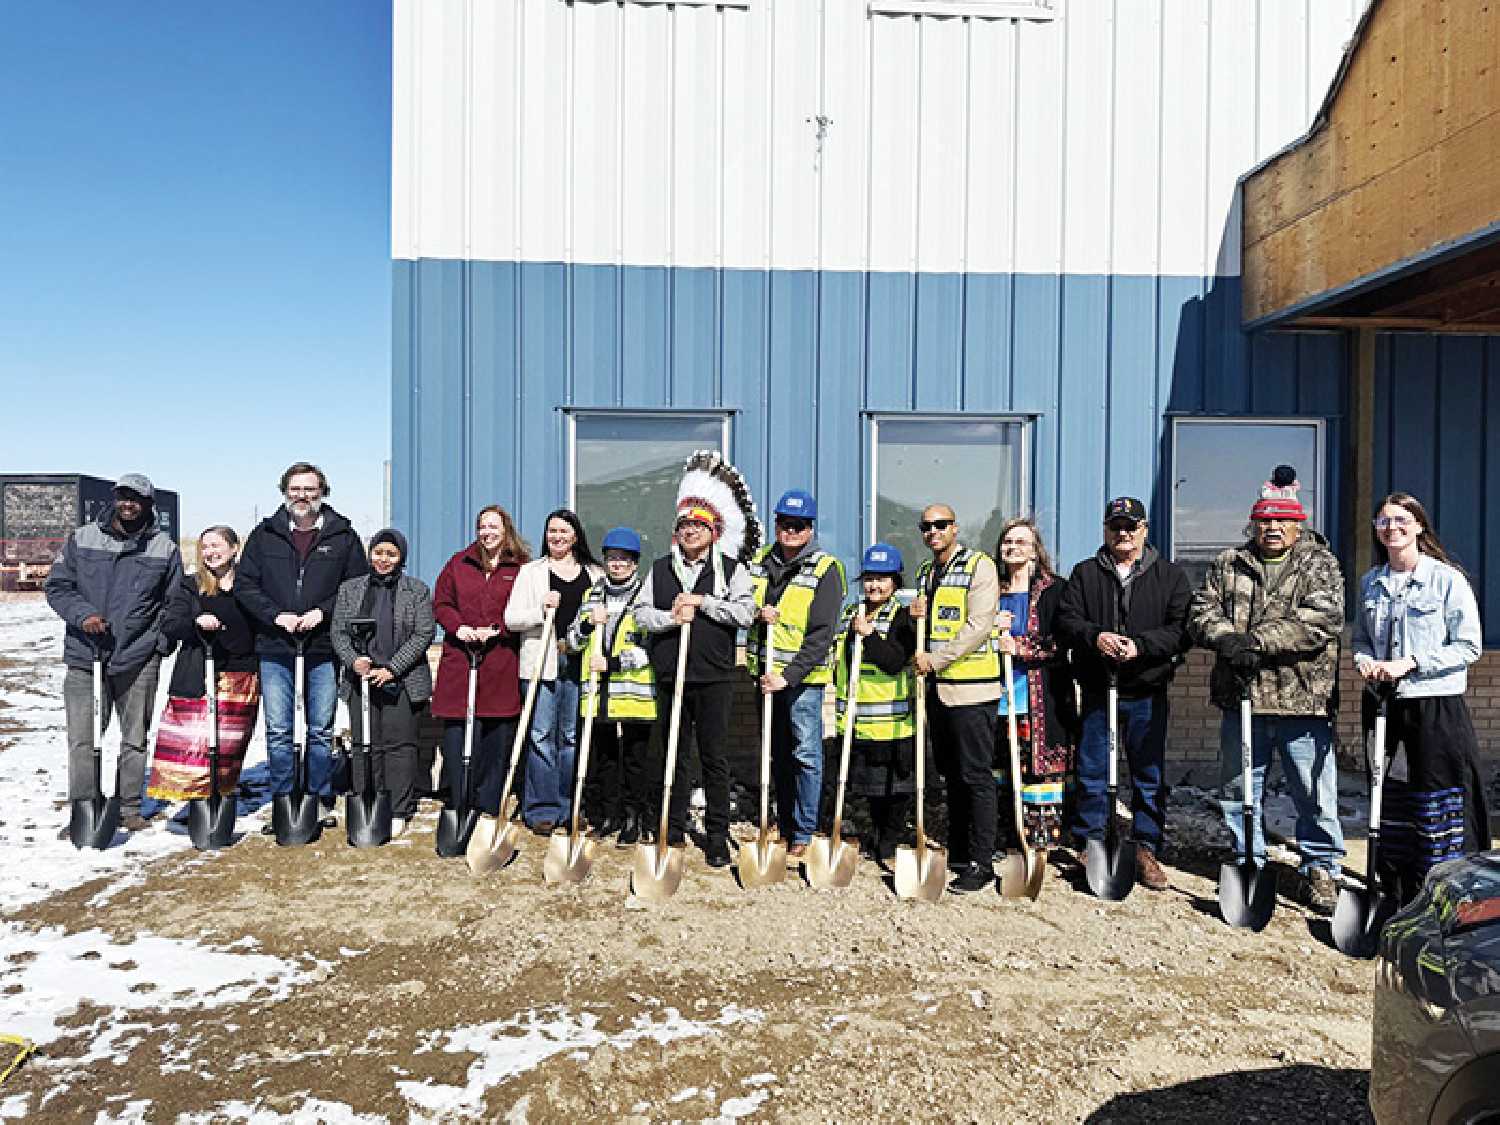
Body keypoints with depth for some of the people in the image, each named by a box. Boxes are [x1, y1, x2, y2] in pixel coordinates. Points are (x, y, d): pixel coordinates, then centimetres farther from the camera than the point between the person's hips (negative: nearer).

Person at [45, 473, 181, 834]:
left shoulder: (165, 548, 4)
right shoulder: (82, 539, 5)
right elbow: (57, 585, 6)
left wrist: (160, 642, -1)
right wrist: (82, 614, -11)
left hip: (139, 659, 0)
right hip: (85, 656, 0)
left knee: (135, 738, 9)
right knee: (83, 740, 1)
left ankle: (129, 808, 21)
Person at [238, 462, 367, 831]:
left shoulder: (343, 536, 3)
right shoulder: (264, 535, 7)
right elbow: (246, 585, 5)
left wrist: (322, 611, -11)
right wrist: (276, 615, -10)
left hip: (324, 647, -1)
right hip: (275, 648, 1)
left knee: (321, 730, 6)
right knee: (278, 731, 4)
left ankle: (320, 801, 18)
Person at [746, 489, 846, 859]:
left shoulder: (825, 569, -10)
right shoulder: (760, 562, 7)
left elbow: (821, 634, -15)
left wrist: (789, 675, -21)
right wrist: (757, 613, -6)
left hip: (803, 674, -6)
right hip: (766, 672, 6)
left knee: (806, 753, -2)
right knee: (777, 751, 16)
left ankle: (803, 833, 10)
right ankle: (783, 824, 29)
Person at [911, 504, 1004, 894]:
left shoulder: (979, 565, -7)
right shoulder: (925, 573, 17)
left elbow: (978, 626, -17)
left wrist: (935, 659, -15)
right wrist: (916, 617, 4)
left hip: (971, 687, -8)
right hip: (937, 687, 8)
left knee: (976, 776, -3)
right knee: (951, 774, 15)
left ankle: (981, 863, 5)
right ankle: (957, 854, 25)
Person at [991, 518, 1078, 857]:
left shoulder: (1055, 590, -1)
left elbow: (1062, 645, -6)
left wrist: (1020, 647, -13)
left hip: (1042, 701, -4)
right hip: (1000, 699, 4)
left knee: (1040, 770, -5)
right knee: (1003, 772, 7)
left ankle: (1043, 838, 4)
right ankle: (1006, 838, 16)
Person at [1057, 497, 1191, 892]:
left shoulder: (1170, 575, 5)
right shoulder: (1085, 573, 8)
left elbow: (1182, 628, -4)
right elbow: (1065, 620, 1)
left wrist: (1140, 645, -18)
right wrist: (1095, 636, -18)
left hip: (1147, 692, 0)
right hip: (1096, 690, 1)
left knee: (1149, 776, 8)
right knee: (1092, 774, 7)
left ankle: (1147, 850, 20)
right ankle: (1090, 846, 19)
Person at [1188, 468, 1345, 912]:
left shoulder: (1320, 564, 2)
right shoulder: (1229, 564, 11)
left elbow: (1321, 622, -13)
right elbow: (1202, 613, 3)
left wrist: (1256, 639, -21)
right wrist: (1229, 640, -18)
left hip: (1303, 698, -3)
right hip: (1241, 697, 3)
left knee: (1315, 794, 6)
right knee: (1237, 789, 12)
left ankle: (1320, 870, 24)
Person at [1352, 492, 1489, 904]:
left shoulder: (1448, 579, -6)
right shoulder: (1371, 582, 10)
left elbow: (1469, 646, -9)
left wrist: (1410, 663, -17)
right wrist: (1364, 660, -2)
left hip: (1437, 707, -5)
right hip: (1384, 706, 5)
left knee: (1438, 807, -1)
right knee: (1389, 803, 10)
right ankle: (1396, 896, 21)